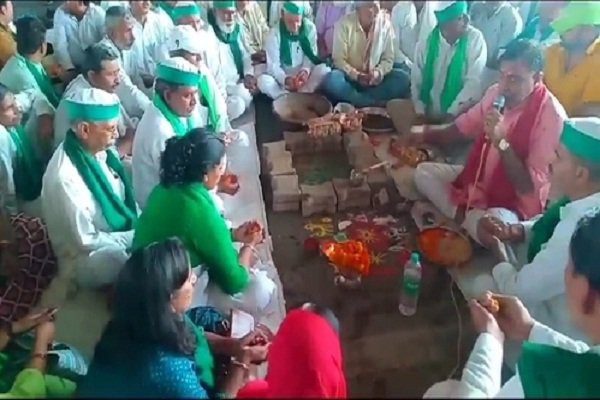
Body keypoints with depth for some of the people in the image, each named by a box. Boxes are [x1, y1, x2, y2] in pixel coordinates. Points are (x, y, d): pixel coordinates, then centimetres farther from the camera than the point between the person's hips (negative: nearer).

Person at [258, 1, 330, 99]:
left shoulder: (310, 27, -9)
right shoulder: (274, 33, -15)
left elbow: (312, 55, -5)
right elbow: (272, 65, -17)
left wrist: (306, 70, -27)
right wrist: (285, 79, -37)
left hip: (304, 74, 2)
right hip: (282, 76, -1)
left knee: (325, 70, -26)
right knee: (262, 80, -31)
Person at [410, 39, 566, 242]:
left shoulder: (552, 117, -26)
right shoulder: (496, 93, -6)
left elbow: (528, 187, -26)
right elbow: (464, 125, 13)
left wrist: (501, 142, -35)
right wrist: (425, 137, 2)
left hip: (515, 201, -7)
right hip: (479, 179, 7)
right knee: (423, 172, -2)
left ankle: (463, 218, -6)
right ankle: (465, 216, -13)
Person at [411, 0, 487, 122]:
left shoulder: (475, 38, -8)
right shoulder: (425, 45, 0)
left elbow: (474, 82, -15)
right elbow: (417, 83, 1)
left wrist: (451, 113, -21)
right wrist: (420, 113, -11)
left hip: (461, 115, -3)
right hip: (430, 116, 3)